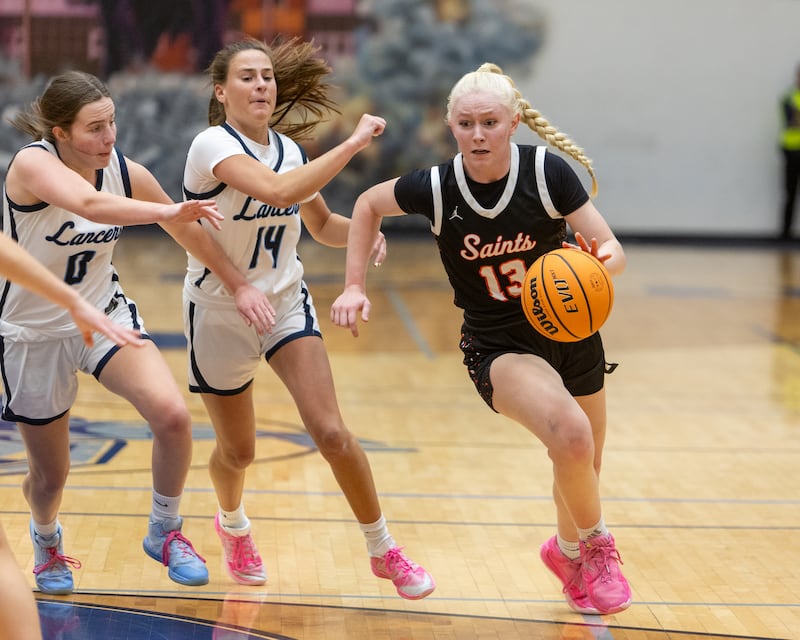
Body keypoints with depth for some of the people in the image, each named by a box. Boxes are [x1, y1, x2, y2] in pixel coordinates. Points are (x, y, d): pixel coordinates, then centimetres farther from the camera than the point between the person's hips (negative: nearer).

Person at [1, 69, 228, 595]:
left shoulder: (127, 172, -10)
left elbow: (188, 231, 7)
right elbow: (88, 204, -46)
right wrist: (166, 211, -58)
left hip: (106, 316, 3)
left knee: (172, 415, -23)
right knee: (50, 474, 10)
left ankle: (165, 531, 3)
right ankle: (47, 541, 48)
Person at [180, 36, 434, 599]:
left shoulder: (289, 148, 0)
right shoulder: (213, 145, -20)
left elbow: (322, 224, 14)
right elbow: (278, 191, -38)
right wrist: (354, 142, -35)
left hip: (287, 304, 4)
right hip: (219, 314, -3)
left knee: (331, 433, -12)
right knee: (238, 451, 12)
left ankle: (384, 551, 3)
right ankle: (233, 523, 46)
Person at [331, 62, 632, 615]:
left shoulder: (547, 172, -17)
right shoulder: (437, 188, -16)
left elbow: (613, 252, -16)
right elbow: (369, 204, 4)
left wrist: (601, 260, -39)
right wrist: (356, 286, -2)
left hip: (571, 335, 2)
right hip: (499, 346, -2)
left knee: (583, 469, 16)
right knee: (570, 433, -30)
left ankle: (569, 550, 51)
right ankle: (596, 543, -1)